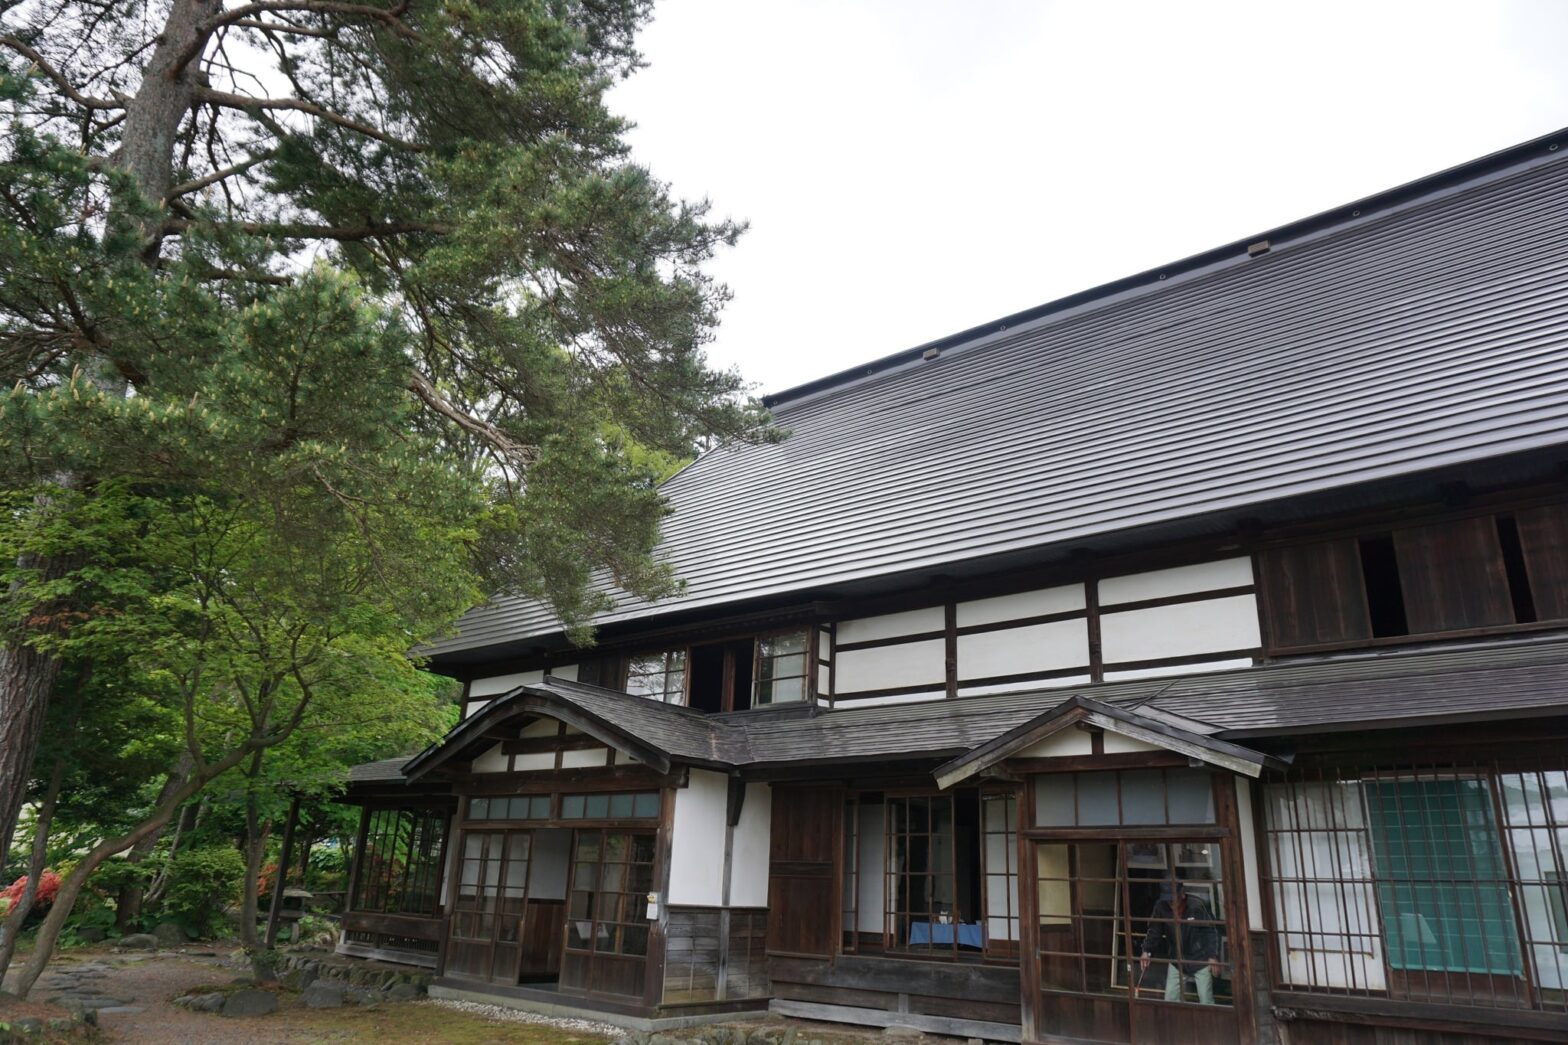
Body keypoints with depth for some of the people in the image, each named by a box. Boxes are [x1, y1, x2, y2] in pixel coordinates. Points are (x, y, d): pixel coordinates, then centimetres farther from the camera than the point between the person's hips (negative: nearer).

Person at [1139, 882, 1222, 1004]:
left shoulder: (1198, 905, -21)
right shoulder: (1161, 907, -12)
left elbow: (1212, 931, -13)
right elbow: (1154, 931, -3)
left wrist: (1213, 956, -17)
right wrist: (1147, 951, -15)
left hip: (1200, 958, -4)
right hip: (1176, 959, 4)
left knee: (1206, 1000, -3)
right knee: (1170, 999, 6)